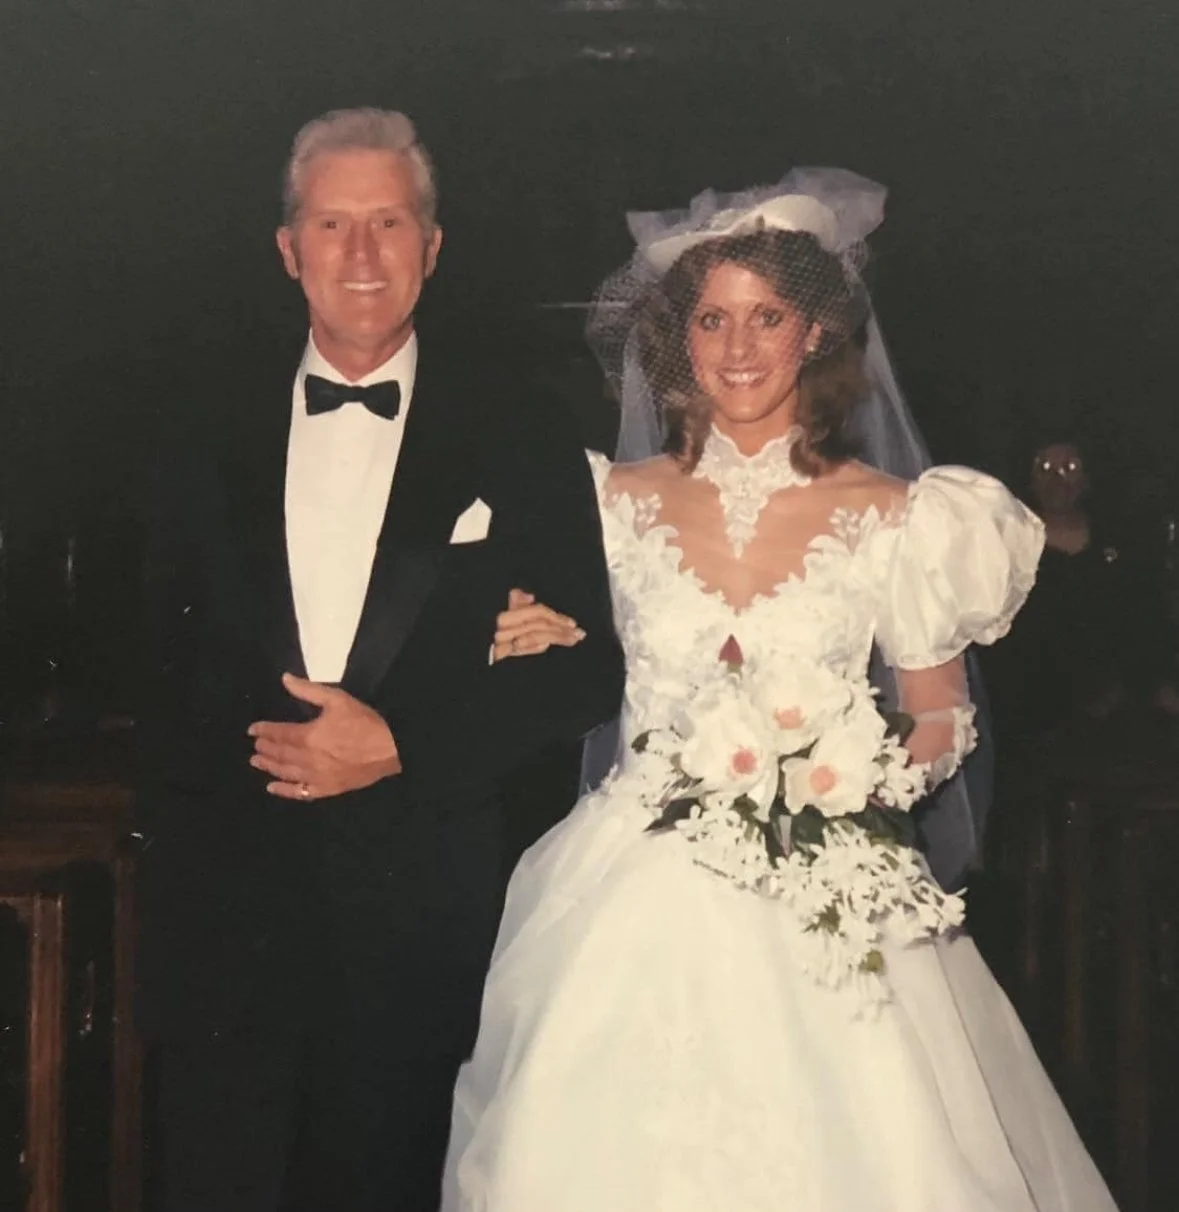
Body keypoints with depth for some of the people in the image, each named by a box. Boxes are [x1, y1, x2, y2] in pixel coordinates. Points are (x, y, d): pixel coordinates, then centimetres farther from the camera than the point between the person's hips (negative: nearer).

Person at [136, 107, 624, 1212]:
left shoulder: (513, 437, -2)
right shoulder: (216, 418, 4)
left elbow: (586, 669, -5)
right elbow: (166, 644, 8)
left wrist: (400, 746, -13)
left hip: (419, 901, -1)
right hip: (227, 888, 1)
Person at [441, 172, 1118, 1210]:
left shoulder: (888, 517, -2)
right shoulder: (617, 501, 3)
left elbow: (944, 719, 6)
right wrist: (536, 647, -6)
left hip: (823, 905, -1)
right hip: (643, 903, 1)